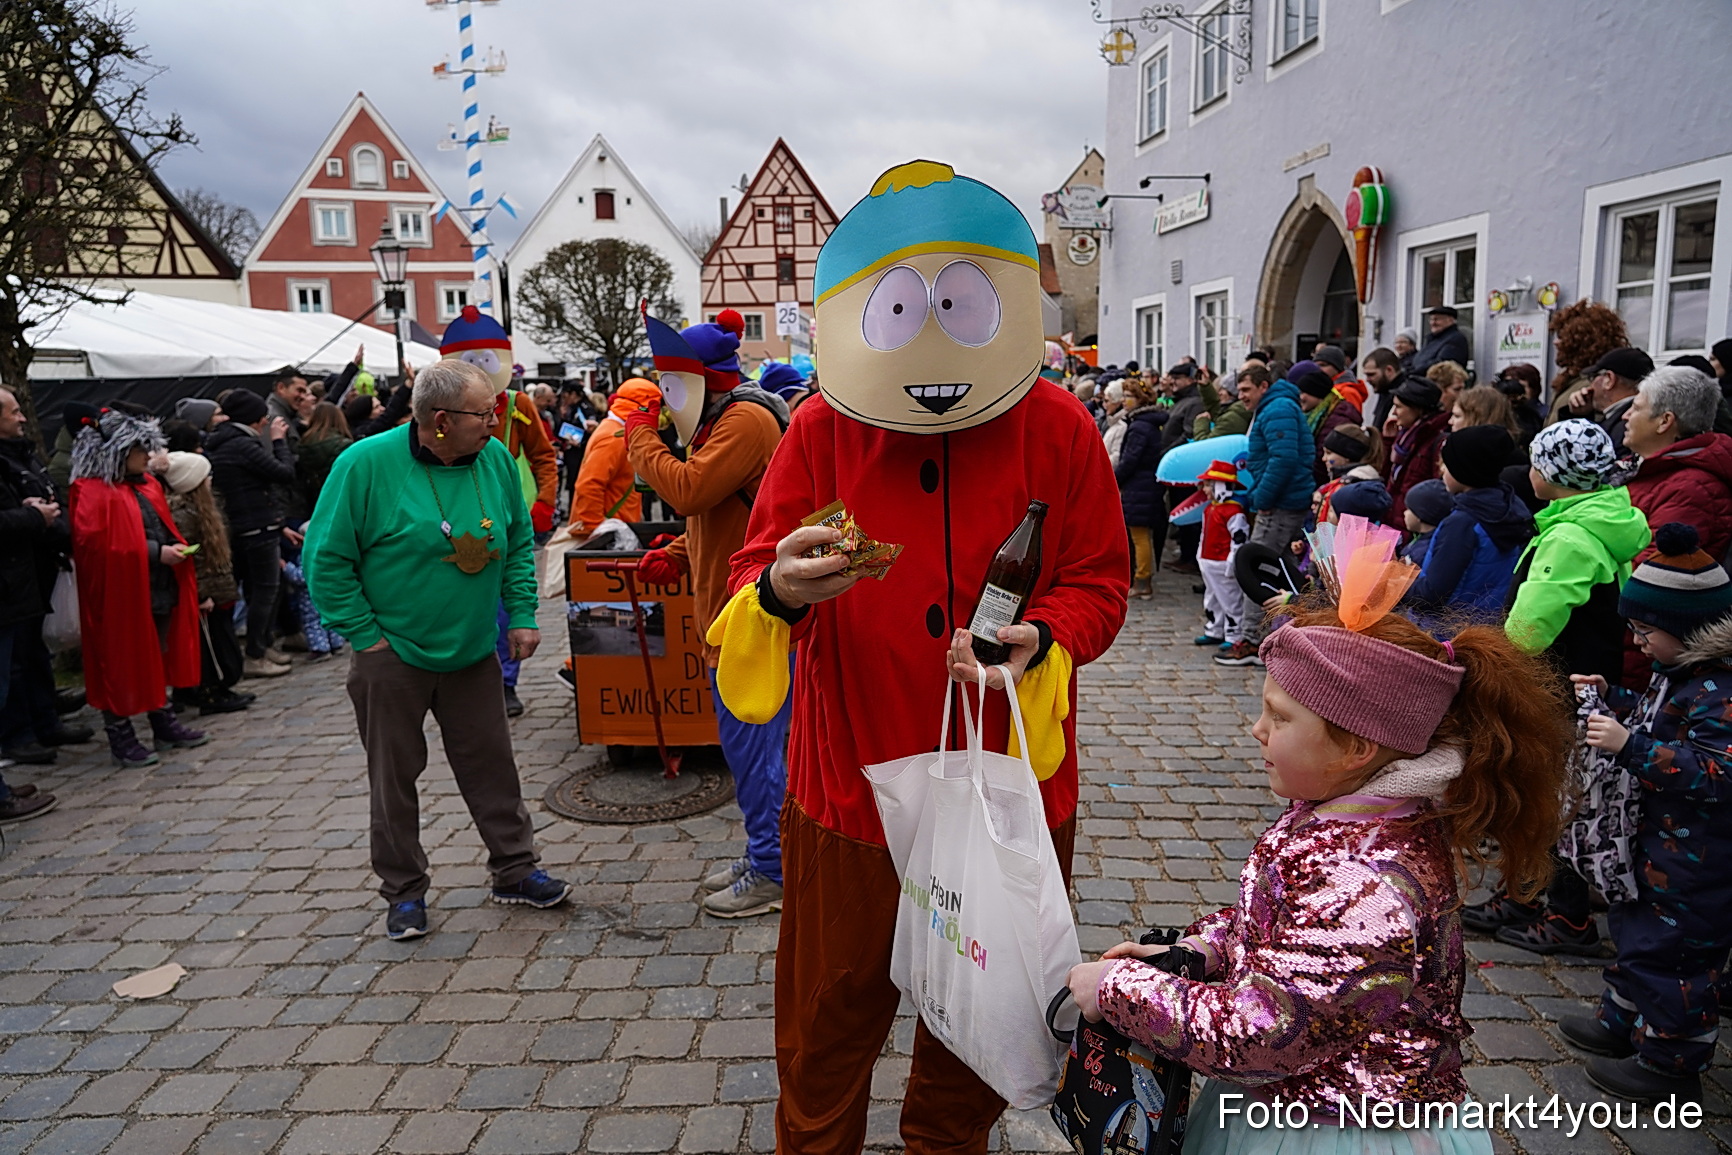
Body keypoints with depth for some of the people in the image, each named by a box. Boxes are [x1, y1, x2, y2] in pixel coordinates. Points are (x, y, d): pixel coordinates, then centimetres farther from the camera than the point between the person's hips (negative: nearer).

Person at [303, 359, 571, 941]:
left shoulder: (495, 458, -3)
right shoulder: (367, 464, -17)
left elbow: (519, 542, 10)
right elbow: (326, 559, -11)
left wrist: (522, 615, 4)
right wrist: (365, 634, -12)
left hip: (473, 651, 4)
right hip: (392, 654, -3)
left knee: (492, 764, 11)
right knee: (394, 776, 9)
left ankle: (515, 871, 26)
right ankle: (405, 891, 25)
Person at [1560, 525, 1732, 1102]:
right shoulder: (1680, 672, 6)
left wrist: (1629, 745, -36)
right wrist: (1612, 697, 15)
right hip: (1660, 842, 10)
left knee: (1672, 951, 3)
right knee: (1638, 929, 23)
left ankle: (1671, 1064, 18)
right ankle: (1623, 1023, 40)